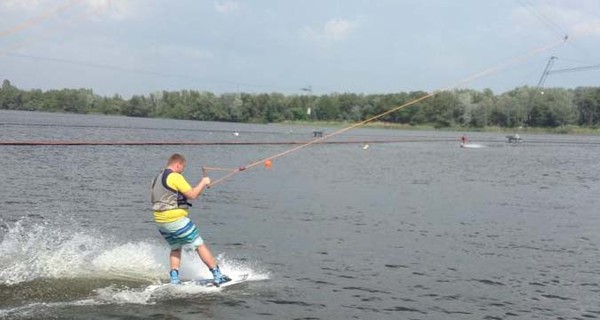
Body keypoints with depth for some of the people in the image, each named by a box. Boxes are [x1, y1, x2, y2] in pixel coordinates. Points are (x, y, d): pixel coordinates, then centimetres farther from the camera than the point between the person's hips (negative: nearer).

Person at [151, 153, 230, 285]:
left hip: (160, 220, 8)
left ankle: (174, 280, 14)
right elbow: (192, 195, -15)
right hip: (176, 220, -8)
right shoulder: (175, 177, -13)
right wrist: (203, 183, -1)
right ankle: (218, 276, 0)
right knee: (200, 246, -1)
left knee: (175, 249, 23)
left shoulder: (157, 179, 14)